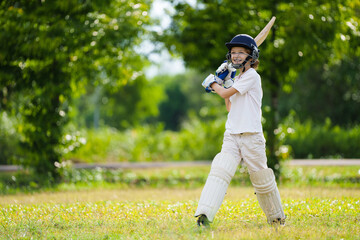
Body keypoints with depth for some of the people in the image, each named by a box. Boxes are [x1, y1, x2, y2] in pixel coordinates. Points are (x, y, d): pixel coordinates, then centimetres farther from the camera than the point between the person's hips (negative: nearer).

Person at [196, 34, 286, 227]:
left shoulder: (252, 76, -8)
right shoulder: (237, 79, 17)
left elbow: (226, 94, -12)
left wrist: (213, 83, 8)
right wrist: (224, 81, 20)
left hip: (251, 136, -6)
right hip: (231, 136, 6)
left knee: (261, 178, 4)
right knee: (219, 171, -15)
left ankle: (276, 217, 25)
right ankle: (204, 215, -29)